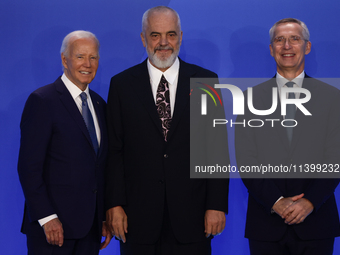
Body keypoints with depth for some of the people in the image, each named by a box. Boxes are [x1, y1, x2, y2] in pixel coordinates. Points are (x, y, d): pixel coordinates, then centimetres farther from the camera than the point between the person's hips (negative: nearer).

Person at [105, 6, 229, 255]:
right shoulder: (122, 84, 5)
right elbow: (114, 150, 3)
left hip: (191, 214, 0)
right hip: (138, 215, 0)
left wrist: (217, 205, -4)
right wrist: (114, 204, -4)